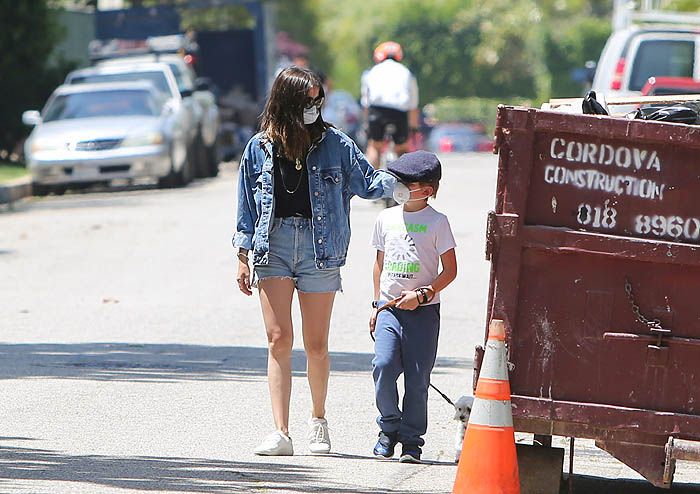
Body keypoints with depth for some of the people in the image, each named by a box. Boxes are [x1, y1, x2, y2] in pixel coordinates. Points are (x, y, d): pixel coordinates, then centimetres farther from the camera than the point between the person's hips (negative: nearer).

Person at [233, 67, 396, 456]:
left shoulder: (335, 144, 3)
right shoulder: (259, 149, 6)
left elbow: (367, 183, 5)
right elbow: (247, 206, 11)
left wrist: (397, 180, -15)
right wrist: (243, 257, 8)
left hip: (320, 248, 0)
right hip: (273, 246, 0)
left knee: (316, 345, 4)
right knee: (279, 340, -7)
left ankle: (319, 420, 26)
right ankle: (281, 433, -9)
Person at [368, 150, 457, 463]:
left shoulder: (437, 222, -3)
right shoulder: (387, 218, 10)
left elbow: (450, 270, -2)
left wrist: (422, 295, -13)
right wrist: (377, 304, 16)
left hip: (423, 310, -3)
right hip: (389, 308, 3)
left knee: (417, 378, -2)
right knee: (383, 366, -14)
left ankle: (411, 440, 8)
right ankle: (389, 426, 5)